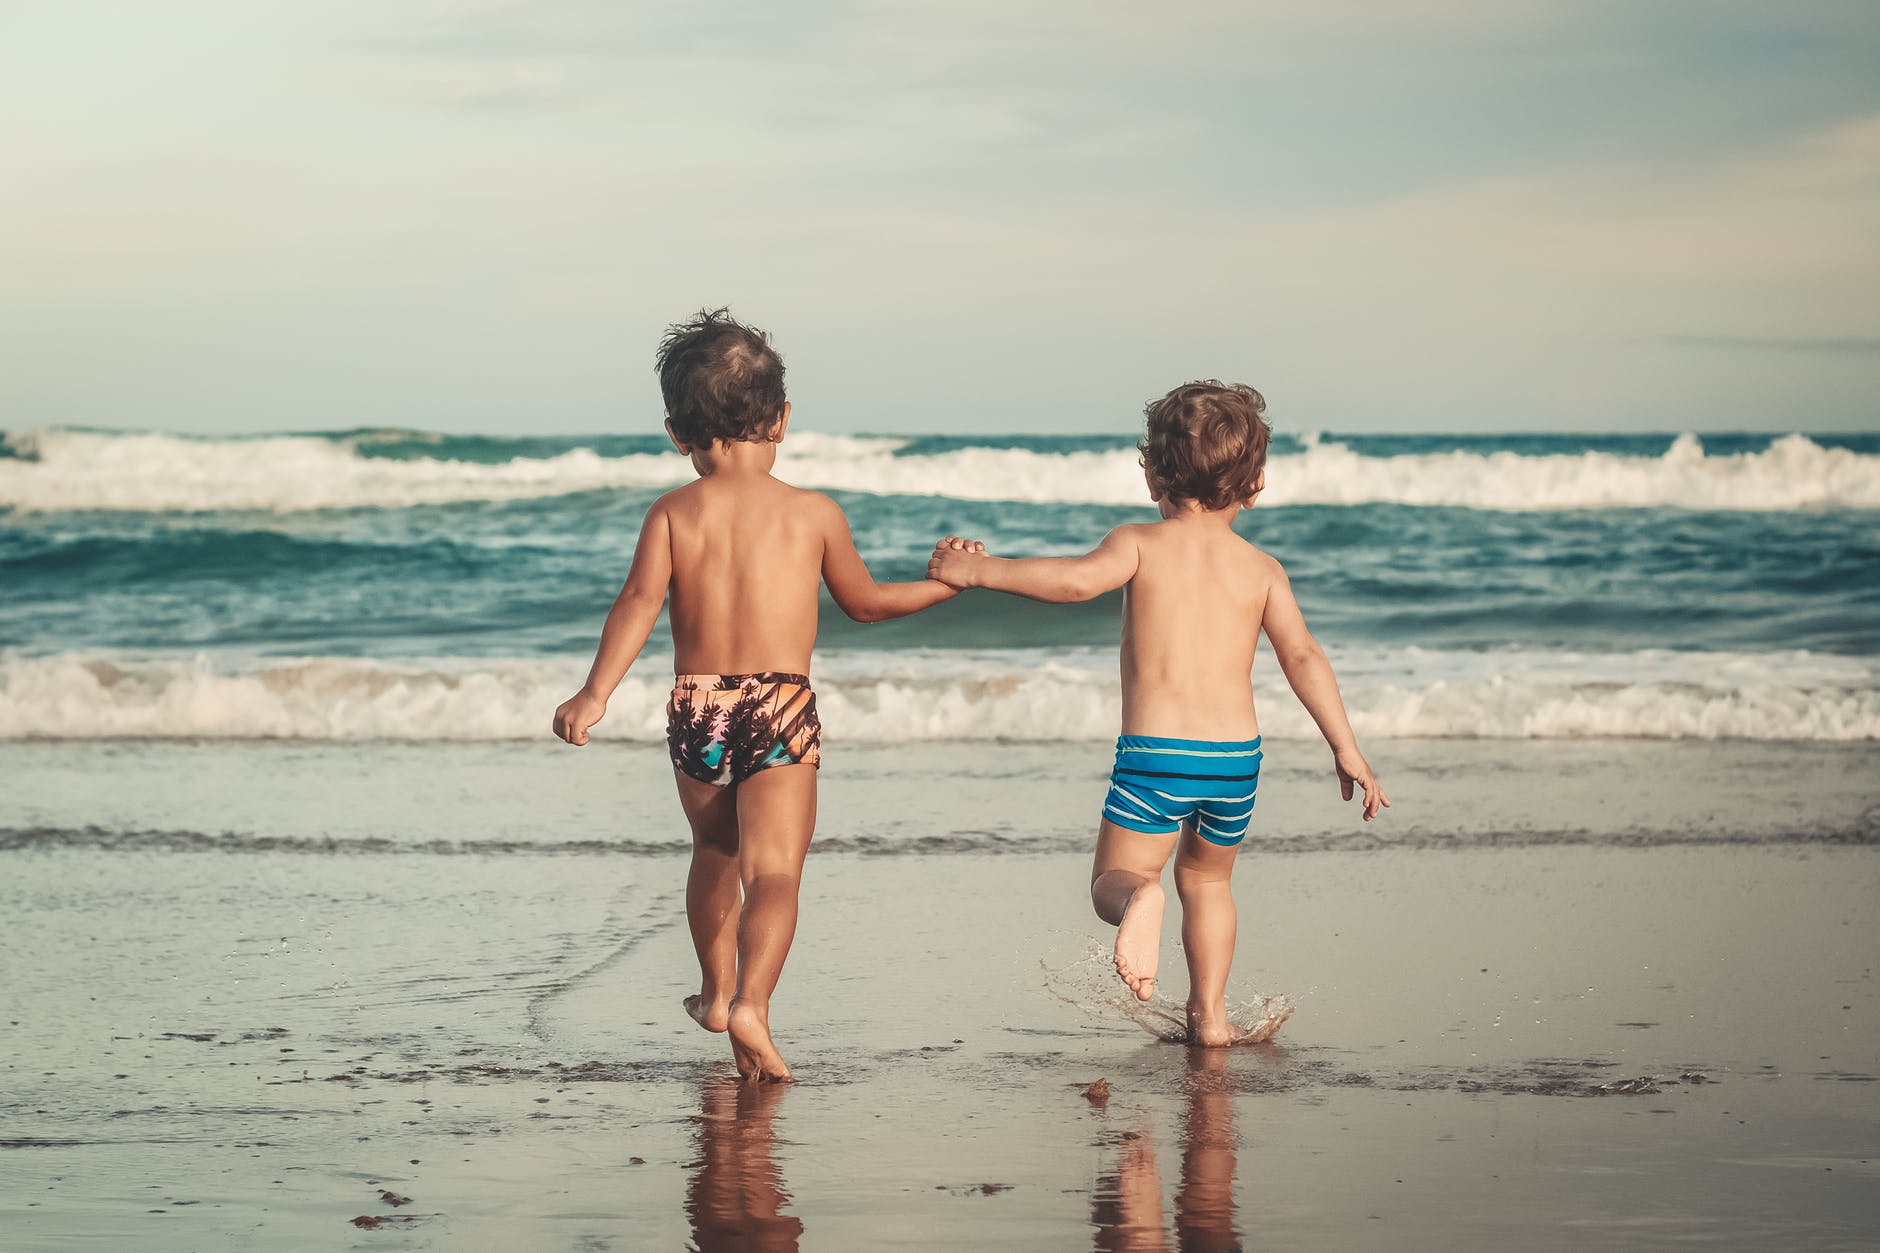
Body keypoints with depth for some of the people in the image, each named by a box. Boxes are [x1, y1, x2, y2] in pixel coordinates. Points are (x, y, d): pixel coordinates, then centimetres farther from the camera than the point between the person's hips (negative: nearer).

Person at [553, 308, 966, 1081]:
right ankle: (751, 1005, -32)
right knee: (774, 871, -9)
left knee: (715, 853, 26)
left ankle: (716, 993, 41)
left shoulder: (673, 512, 2)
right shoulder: (814, 513, 3)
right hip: (782, 709, -2)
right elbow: (864, 602, 15)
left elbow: (640, 602, -11)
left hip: (696, 708, 2)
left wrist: (595, 694, -17)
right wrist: (943, 583, 31)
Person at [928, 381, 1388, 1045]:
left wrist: (975, 570, -13)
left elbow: (1078, 578, -19)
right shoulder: (1261, 568, 8)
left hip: (1154, 751, -3)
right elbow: (1302, 655, 1)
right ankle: (1210, 1012, 24)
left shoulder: (1139, 543, 0)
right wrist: (1346, 748, 4)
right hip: (1236, 755, 3)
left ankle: (1139, 901, -30)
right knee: (1206, 877, 27)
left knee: (1114, 882, 6)